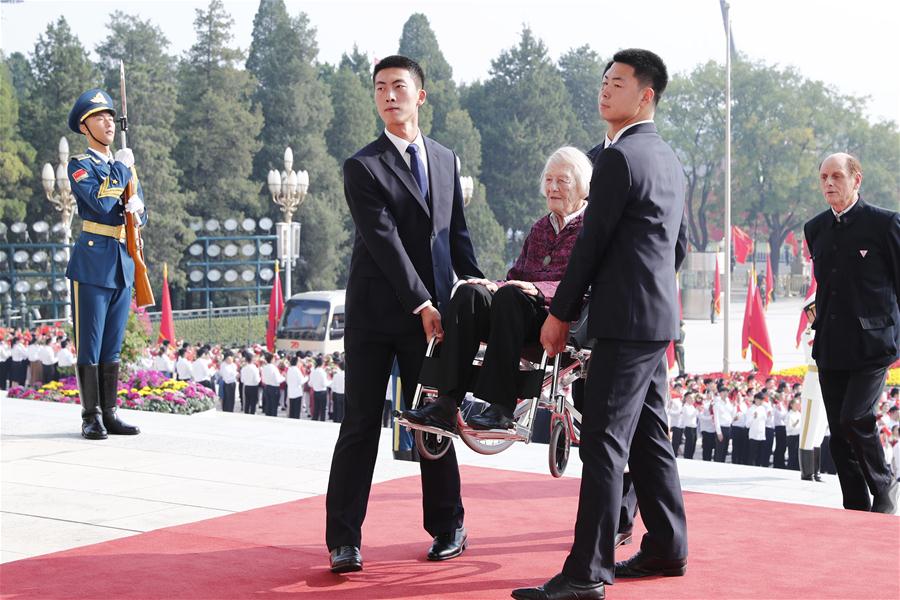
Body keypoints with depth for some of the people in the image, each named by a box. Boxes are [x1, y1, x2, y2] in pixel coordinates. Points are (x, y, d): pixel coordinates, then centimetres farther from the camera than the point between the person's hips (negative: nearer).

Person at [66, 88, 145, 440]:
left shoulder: (124, 165, 18)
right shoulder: (80, 166, -3)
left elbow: (140, 215, 17)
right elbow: (100, 201, -20)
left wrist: (137, 207, -6)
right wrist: (122, 168, -8)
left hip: (123, 265, 7)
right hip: (93, 262, -6)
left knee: (113, 346, 10)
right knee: (90, 345, -2)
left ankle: (109, 414, 15)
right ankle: (91, 418, 2)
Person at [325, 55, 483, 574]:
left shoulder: (446, 160, 13)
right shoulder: (363, 167, -3)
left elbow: (457, 232, 17)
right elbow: (384, 240, -11)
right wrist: (421, 304, -16)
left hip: (430, 311, 3)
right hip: (375, 315, -3)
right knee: (361, 426, -1)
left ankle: (447, 526, 22)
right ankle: (345, 538, 4)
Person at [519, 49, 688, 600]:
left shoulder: (618, 158, -14)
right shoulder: (670, 161, 16)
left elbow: (592, 244, -14)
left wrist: (561, 313, -6)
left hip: (626, 321, -10)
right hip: (658, 318, 10)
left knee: (604, 442, -10)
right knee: (648, 437, 16)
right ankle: (667, 549, 24)